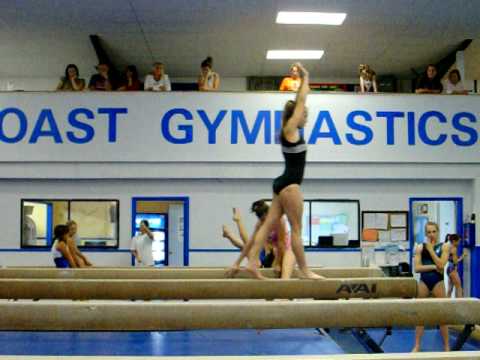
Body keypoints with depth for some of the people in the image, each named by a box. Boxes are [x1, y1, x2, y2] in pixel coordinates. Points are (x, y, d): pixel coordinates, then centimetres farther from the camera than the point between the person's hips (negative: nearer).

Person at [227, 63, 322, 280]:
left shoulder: (292, 131, 15)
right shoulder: (290, 129, -8)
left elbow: (299, 103, 24)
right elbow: (301, 102, -5)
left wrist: (303, 81, 26)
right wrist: (305, 78, 5)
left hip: (284, 184, 9)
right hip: (289, 184, -9)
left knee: (268, 225, 4)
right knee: (296, 229, -5)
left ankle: (240, 262, 1)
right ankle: (304, 271, 1)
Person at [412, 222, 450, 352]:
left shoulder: (444, 246, -1)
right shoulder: (420, 247, 1)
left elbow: (441, 265, -14)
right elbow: (417, 268, -7)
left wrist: (431, 249, -12)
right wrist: (433, 266, -15)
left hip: (438, 282, -1)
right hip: (423, 282, 1)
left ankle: (446, 346, 15)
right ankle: (417, 346, 13)